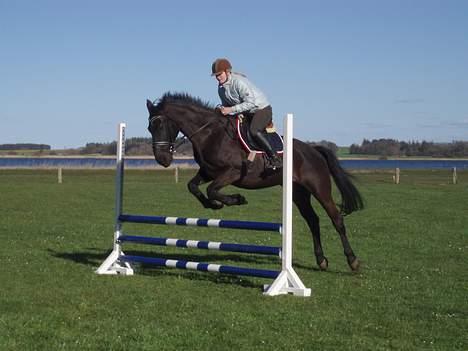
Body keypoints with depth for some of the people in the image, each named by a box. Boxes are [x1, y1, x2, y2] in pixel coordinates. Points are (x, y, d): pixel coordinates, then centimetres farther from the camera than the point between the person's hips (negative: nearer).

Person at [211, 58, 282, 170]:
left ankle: (275, 158, -24)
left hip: (262, 108, -10)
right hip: (245, 113, 10)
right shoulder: (221, 88, 2)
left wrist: (231, 110, -32)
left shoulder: (239, 81, -26)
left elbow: (251, 103, -30)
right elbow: (226, 104, 15)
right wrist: (223, 109, -10)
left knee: (254, 131, -32)